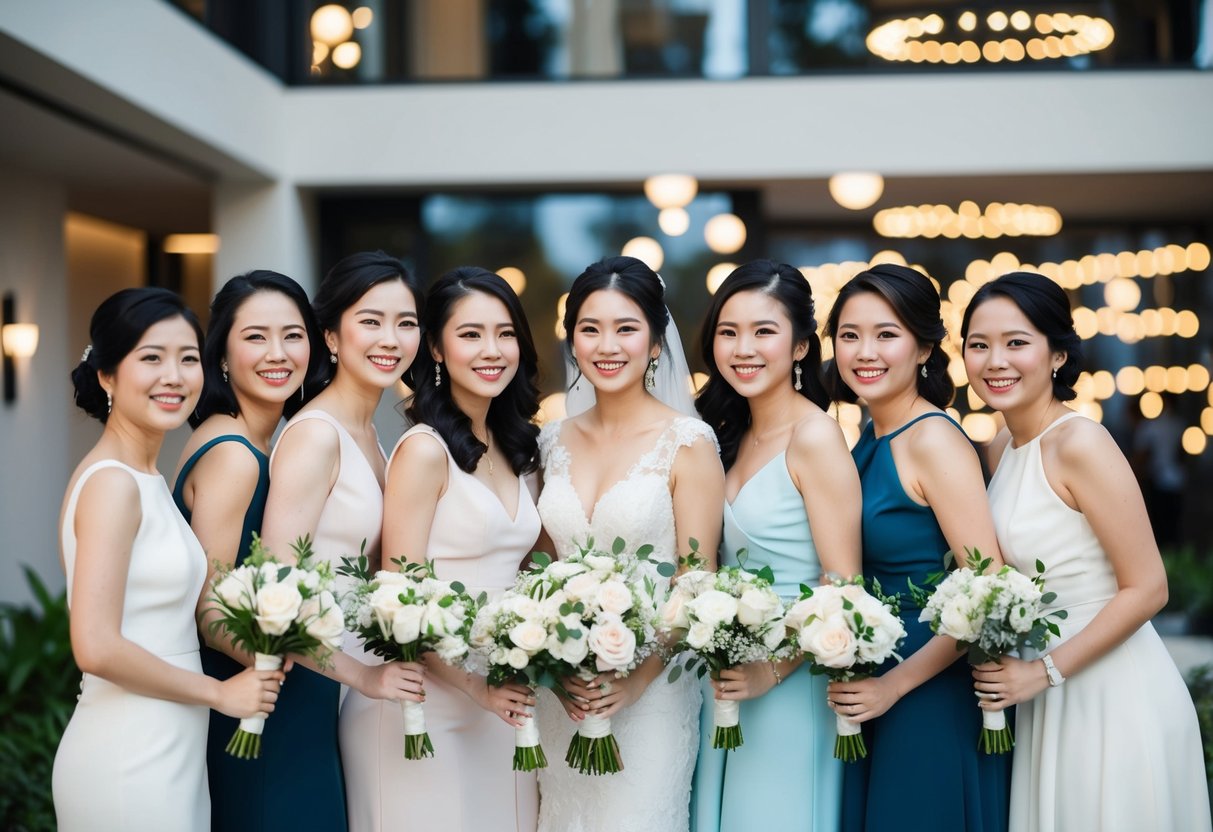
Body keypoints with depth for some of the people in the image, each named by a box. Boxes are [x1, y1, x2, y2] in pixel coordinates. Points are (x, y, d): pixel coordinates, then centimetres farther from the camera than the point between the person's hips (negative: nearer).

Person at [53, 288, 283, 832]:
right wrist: (219, 692, -13)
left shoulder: (145, 478, 11)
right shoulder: (112, 482, -16)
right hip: (129, 760, -9)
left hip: (166, 752, 9)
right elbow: (97, 648, -23)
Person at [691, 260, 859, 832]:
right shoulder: (731, 433, 8)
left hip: (789, 688, -7)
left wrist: (773, 670, -20)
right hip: (727, 681, 7)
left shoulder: (814, 437, -15)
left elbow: (843, 586, -17)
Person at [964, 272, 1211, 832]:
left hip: (1112, 695, -7)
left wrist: (1044, 671, -17)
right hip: (1046, 700, 7)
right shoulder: (1002, 448, 5)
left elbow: (1147, 590, -19)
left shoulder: (1079, 443, -17)